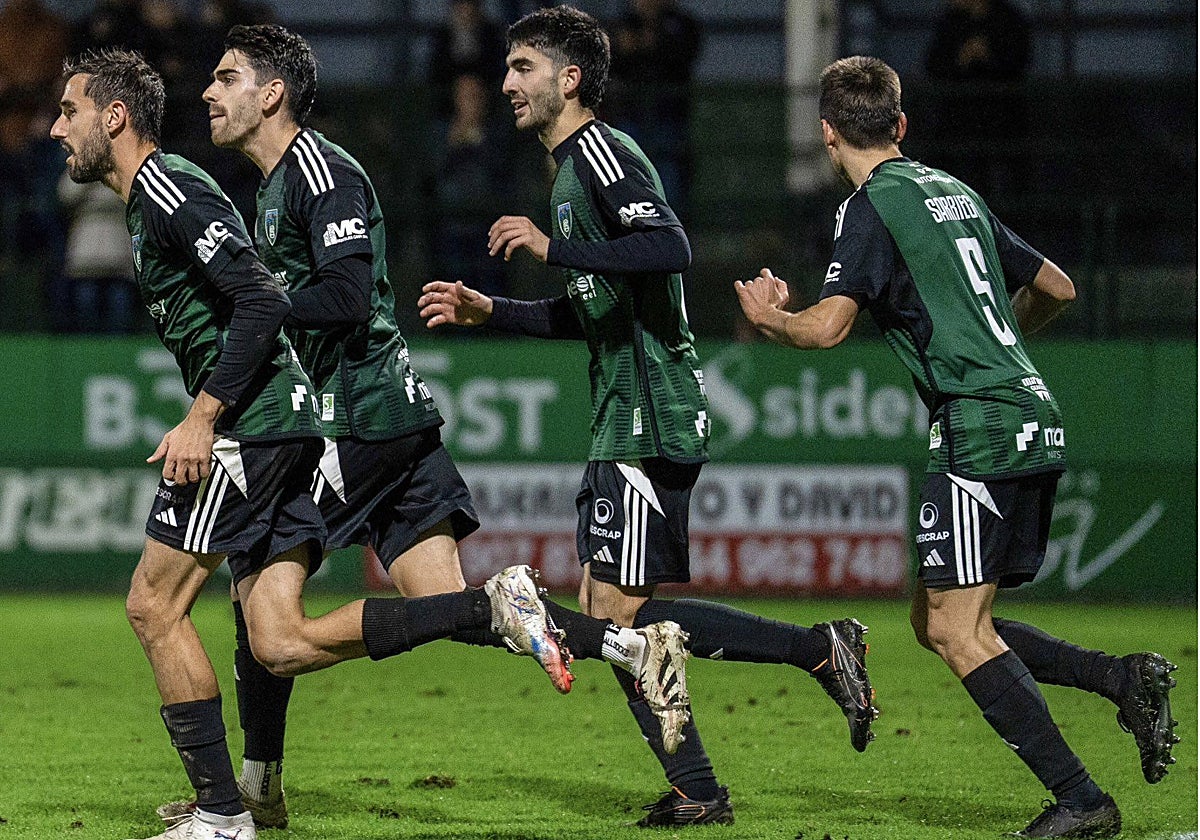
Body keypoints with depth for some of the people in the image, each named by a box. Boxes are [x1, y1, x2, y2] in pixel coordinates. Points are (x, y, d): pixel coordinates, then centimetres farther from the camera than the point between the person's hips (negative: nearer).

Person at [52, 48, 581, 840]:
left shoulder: (169, 189, -9)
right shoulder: (149, 200, 22)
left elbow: (262, 301, -19)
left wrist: (202, 418, -21)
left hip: (251, 424, -10)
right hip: (286, 424, 10)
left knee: (155, 605, -4)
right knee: (282, 645, 1)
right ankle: (494, 606, -3)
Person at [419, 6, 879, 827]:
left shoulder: (600, 153, -10)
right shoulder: (577, 166, 22)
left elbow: (669, 247, -27)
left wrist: (553, 247, -23)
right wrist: (486, 310, 24)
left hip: (651, 421, -10)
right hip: (624, 423, 10)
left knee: (621, 610, -13)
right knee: (603, 612, 8)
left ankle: (822, 648, -10)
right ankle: (697, 792, 8)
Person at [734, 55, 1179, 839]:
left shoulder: (872, 205, -6)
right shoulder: (955, 192, 18)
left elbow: (826, 327, -16)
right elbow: (1057, 287, 26)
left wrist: (770, 317, 6)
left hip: (981, 429, -8)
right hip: (1036, 421, 8)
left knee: (957, 631, -7)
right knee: (940, 622, 13)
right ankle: (1125, 677, 1)